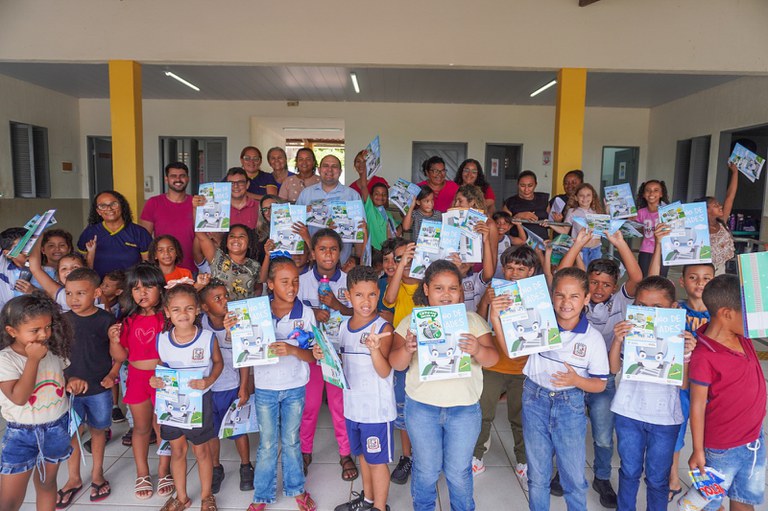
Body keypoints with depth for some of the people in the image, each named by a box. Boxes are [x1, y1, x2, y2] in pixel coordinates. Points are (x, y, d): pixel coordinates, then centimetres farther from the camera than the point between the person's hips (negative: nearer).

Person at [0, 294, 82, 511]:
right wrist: (33, 359, -28)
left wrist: (71, 382, -8)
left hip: (57, 428, 4)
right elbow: (18, 397, -28)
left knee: (47, 483, 20)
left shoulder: (55, 351, -4)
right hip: (21, 434, -4)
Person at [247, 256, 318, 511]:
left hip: (295, 387, 0)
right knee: (267, 445, 11)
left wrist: (292, 350, -28)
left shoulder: (306, 314, -9)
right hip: (265, 387, 0)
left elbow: (313, 356, -9)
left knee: (291, 441, 16)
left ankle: (296, 489, 35)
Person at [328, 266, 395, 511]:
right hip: (353, 404, 6)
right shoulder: (344, 326, 1)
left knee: (377, 460, 10)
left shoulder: (383, 328, -17)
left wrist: (375, 348, -41)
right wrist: (324, 355, -6)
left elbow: (384, 372, -23)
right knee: (363, 454, 24)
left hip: (377, 408, -6)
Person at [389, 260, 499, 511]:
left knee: (459, 472, 12)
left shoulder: (473, 320, 1)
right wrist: (407, 349, -28)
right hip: (421, 407, 0)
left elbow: (492, 359, -8)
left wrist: (478, 350, -31)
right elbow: (397, 364, -6)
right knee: (426, 469, 14)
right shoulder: (411, 321, 0)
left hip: (464, 408, 0)